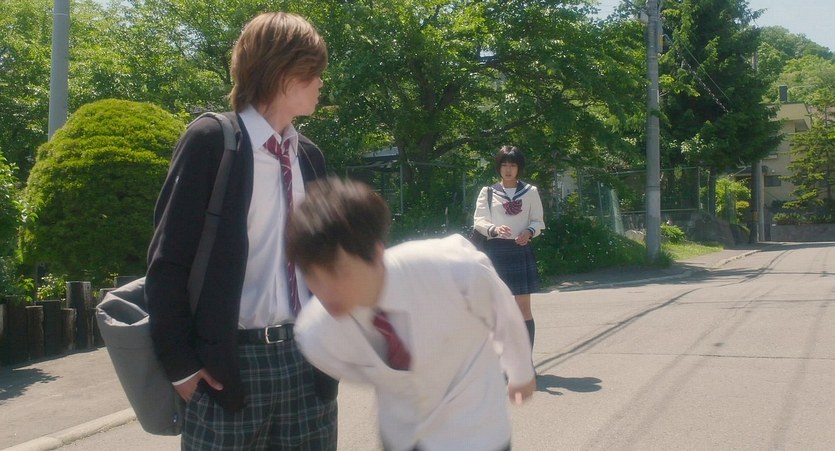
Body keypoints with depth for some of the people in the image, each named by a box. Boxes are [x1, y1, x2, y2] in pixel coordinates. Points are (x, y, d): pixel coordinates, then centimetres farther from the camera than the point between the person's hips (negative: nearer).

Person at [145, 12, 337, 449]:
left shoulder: (310, 155, 12)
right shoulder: (211, 140, -6)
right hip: (230, 364, -5)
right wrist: (181, 364, -11)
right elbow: (167, 261, -8)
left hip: (306, 361, 5)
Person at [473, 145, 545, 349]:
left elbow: (538, 221, 9)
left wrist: (529, 232, -13)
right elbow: (478, 221, 0)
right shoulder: (487, 192, 5)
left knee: (524, 307, -3)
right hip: (496, 250, 0)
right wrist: (494, 229, -21)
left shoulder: (530, 192, 6)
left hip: (521, 250, 0)